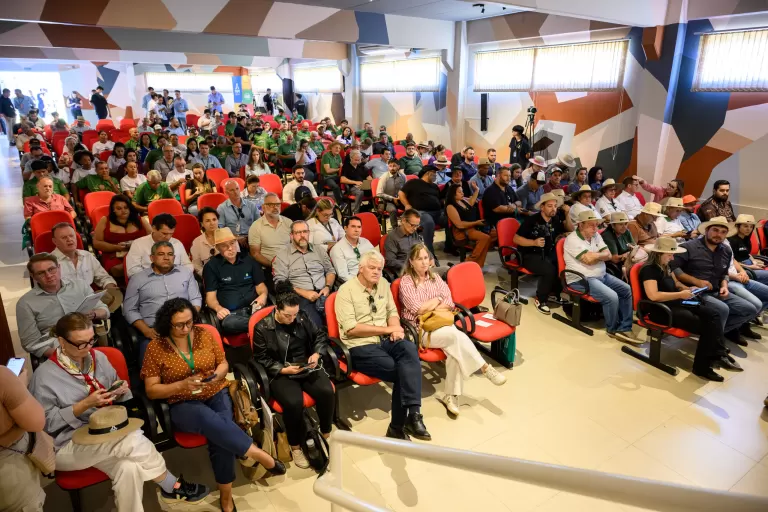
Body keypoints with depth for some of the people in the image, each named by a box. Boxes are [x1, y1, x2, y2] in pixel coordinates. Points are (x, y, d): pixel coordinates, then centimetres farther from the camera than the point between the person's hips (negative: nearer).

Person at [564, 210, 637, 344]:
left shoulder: (596, 235, 11)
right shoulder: (572, 240, -15)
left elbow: (608, 255, 4)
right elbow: (589, 259, -23)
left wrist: (593, 256, -14)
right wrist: (599, 254, -3)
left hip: (602, 275, 9)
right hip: (581, 279, -9)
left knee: (628, 290, -2)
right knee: (612, 297, -24)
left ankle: (624, 328, 2)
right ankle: (613, 329, 1)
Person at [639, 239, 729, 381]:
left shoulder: (665, 266, 14)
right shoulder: (649, 269, -16)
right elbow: (653, 296, -28)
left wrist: (688, 289, 9)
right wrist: (680, 295, -20)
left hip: (676, 304, 9)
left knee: (714, 313, -9)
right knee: (704, 326, -20)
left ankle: (718, 354, -4)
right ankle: (702, 366, -5)